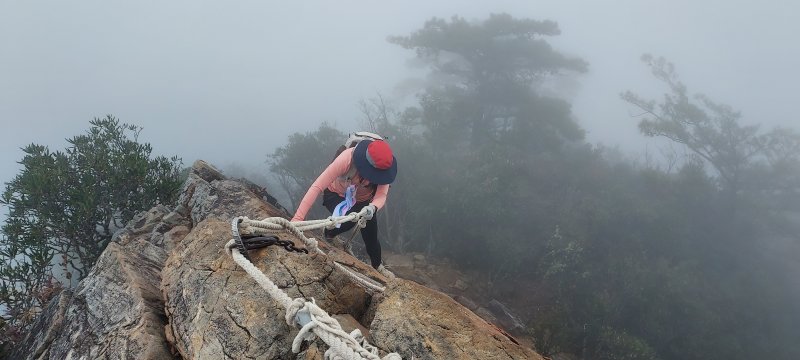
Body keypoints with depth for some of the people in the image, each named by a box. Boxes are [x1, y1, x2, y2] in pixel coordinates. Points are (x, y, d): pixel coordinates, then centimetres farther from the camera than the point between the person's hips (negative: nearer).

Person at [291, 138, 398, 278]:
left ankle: (378, 266, 37)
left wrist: (373, 207, -58)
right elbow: (317, 187, -44)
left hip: (362, 200, 3)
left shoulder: (384, 165, -30)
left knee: (371, 237, 6)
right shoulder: (347, 158, -41)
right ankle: (328, 233, 2)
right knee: (348, 219, -31)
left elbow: (381, 196, -33)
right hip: (337, 195, -3)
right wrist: (298, 219, -51)